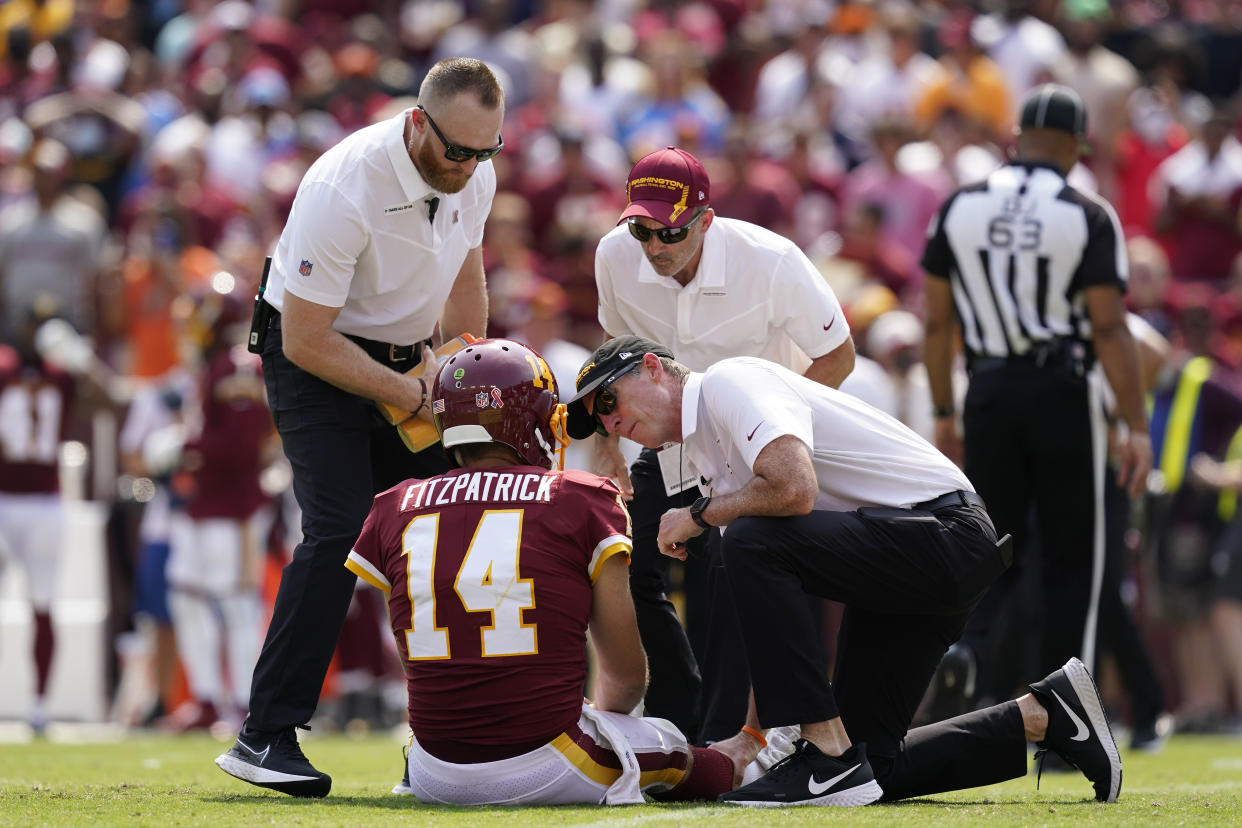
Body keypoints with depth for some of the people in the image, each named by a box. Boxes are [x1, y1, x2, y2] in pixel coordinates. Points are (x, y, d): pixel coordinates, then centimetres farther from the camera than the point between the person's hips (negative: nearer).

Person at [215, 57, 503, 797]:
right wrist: (408, 395, -22)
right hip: (314, 359, -7)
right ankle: (266, 737, -20)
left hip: (405, 359, 7)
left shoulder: (474, 174, -9)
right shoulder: (344, 190, -31)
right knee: (340, 533, -21)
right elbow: (307, 342, -26)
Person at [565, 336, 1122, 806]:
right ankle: (1045, 715, 16)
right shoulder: (702, 450, 18)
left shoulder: (727, 383, -11)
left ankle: (829, 759, -24)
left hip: (947, 530, -10)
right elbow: (767, 615, 18)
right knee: (871, 771, 6)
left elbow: (796, 489, -30)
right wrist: (753, 735, 13)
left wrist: (700, 514, -11)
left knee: (752, 543, -28)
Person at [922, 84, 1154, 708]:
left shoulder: (960, 208, 4)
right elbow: (1109, 329, -10)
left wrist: (944, 414, 16)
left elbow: (937, 322, 7)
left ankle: (969, 642, -16)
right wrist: (1135, 427, -7)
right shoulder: (1088, 218, -6)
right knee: (1070, 560, 6)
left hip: (990, 392, 3)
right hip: (1063, 394, -3)